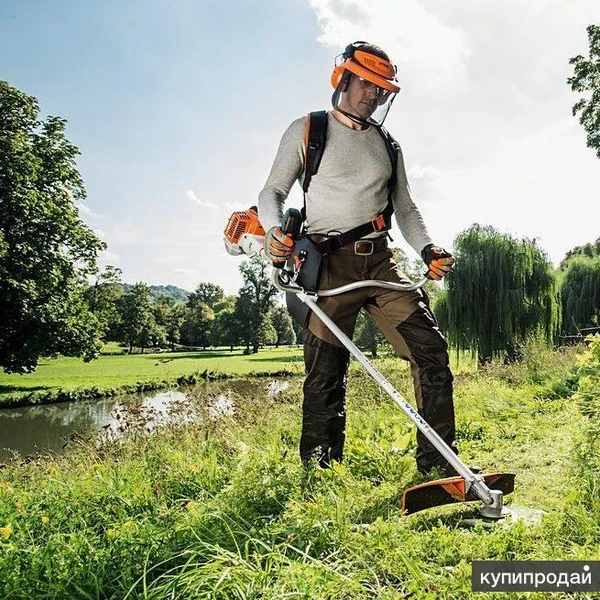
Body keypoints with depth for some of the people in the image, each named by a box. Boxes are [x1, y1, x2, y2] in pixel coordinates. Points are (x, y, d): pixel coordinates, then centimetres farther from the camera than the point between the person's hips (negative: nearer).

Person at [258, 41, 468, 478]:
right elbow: (273, 191, 3)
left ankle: (438, 465, 2)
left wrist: (427, 250, 2)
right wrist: (274, 231, -19)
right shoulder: (307, 130, 7)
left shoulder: (388, 145, 20)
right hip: (329, 264, -4)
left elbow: (405, 207, 21)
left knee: (430, 348, -7)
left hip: (380, 262, 5)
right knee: (325, 376, -4)